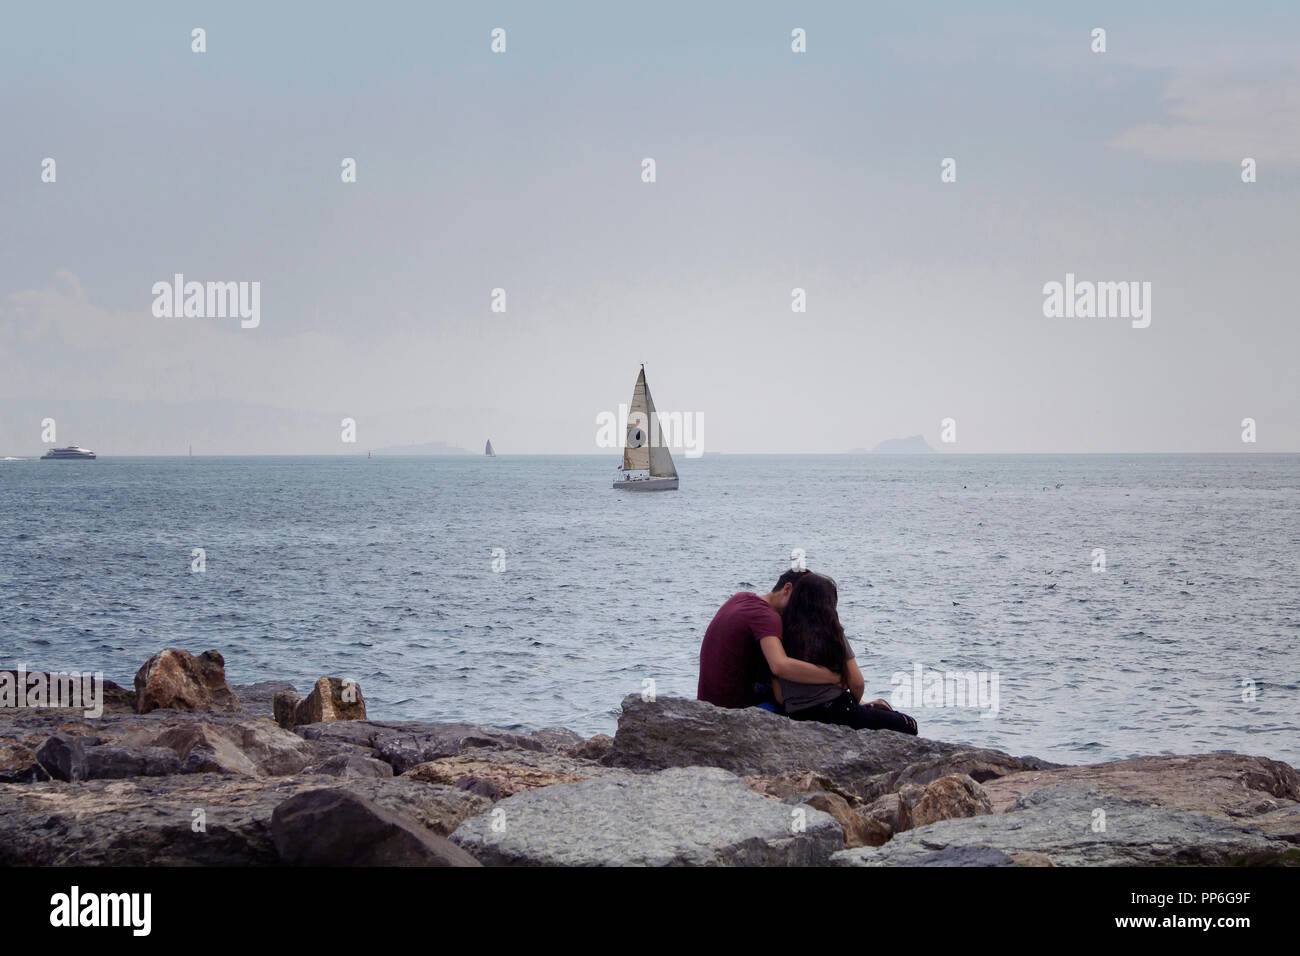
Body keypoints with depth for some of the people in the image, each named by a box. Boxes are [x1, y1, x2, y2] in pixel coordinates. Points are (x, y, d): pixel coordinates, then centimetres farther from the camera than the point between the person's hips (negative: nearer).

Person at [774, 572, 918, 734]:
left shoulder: (780, 633, 2)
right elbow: (857, 684, -3)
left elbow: (778, 696, 0)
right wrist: (856, 703, 19)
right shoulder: (832, 633, -4)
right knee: (908, 725, 13)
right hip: (836, 712, -5)